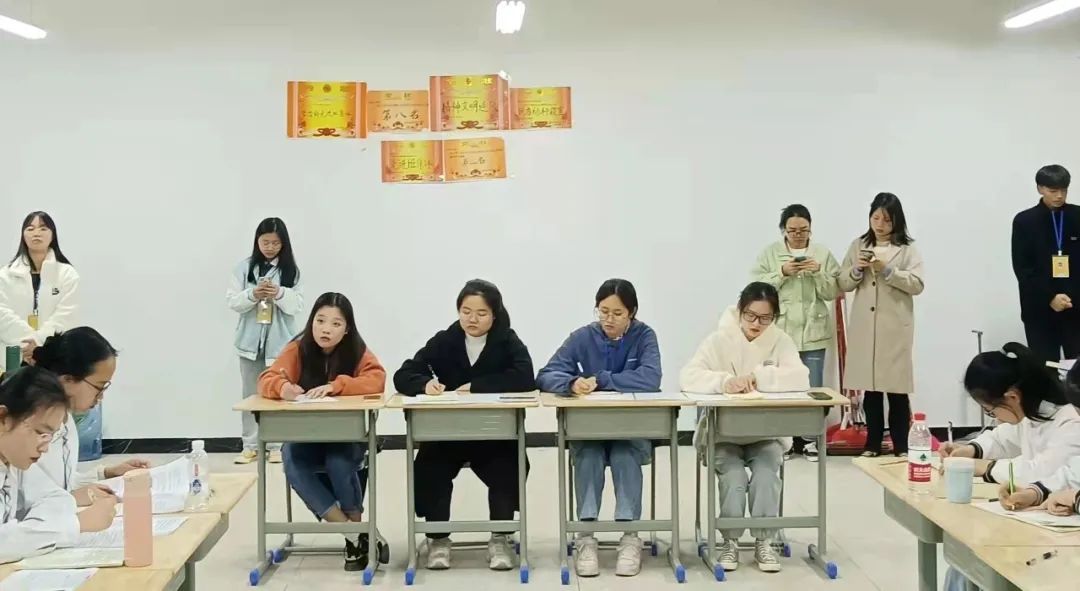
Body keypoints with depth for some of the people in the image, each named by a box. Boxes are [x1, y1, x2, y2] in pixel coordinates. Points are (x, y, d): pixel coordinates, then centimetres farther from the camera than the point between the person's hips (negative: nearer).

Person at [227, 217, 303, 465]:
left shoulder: (291, 270, -1)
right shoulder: (244, 267, 1)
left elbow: (297, 305, -5)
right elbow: (233, 302, -1)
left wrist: (279, 293, -22)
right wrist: (252, 295, -19)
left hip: (279, 340, -1)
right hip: (251, 339, 1)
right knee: (250, 394, 7)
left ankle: (276, 445, 12)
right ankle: (250, 446, 14)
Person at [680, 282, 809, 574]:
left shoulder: (781, 341, -1)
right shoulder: (718, 340, -5)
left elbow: (801, 378, -16)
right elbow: (688, 377, -18)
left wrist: (759, 378, -26)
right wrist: (724, 381, -34)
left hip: (766, 433, 1)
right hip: (723, 432, -1)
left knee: (766, 472, -26)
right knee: (733, 474, -27)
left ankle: (764, 541, -10)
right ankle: (730, 541, -9)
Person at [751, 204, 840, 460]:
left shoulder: (823, 253, 5)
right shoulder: (770, 253, 3)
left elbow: (833, 292, 3)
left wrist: (818, 273, -14)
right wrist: (782, 273, -15)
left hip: (813, 333, 1)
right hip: (779, 332, -1)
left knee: (812, 387, 5)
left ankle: (810, 439, 15)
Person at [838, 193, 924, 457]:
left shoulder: (908, 249, 2)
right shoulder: (858, 246, 10)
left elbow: (917, 284, -7)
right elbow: (843, 284, 9)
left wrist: (888, 270, -17)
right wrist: (857, 269, -10)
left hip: (895, 327, -2)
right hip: (864, 327, 3)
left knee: (896, 387, 0)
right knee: (870, 387, 7)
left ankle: (901, 446, 7)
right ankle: (873, 443, 16)